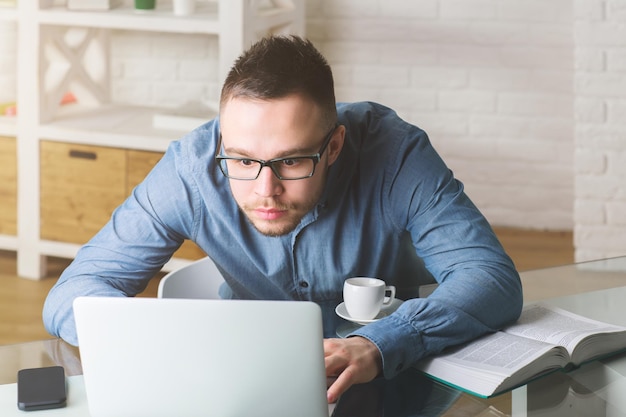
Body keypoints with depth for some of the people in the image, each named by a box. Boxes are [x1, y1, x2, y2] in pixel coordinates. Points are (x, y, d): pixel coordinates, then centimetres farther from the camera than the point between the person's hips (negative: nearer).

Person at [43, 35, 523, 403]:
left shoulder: (393, 152, -26)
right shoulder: (193, 168, -23)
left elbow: (494, 280, -30)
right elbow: (73, 294, -19)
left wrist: (380, 345, -47)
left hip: (392, 362, 0)